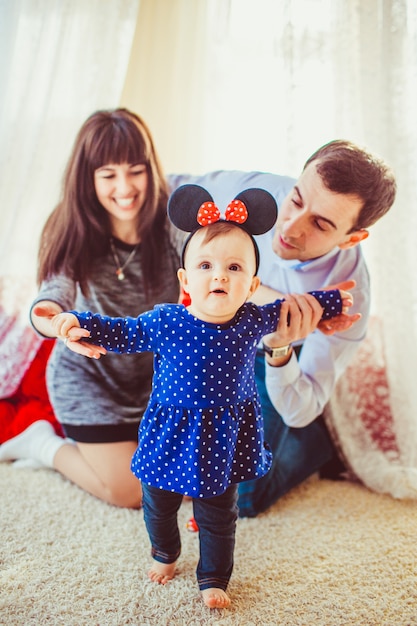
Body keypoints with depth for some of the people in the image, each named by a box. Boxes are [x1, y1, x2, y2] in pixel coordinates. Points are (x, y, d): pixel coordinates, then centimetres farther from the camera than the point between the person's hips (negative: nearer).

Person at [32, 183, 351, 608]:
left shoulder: (253, 320, -12)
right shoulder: (165, 322, -19)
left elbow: (288, 310, 8)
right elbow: (121, 332, -7)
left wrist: (331, 300, 11)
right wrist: (78, 323, -20)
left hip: (224, 440, 1)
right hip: (172, 434, 0)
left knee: (218, 516, 17)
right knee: (158, 505, 22)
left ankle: (213, 578, 42)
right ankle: (165, 553, 54)